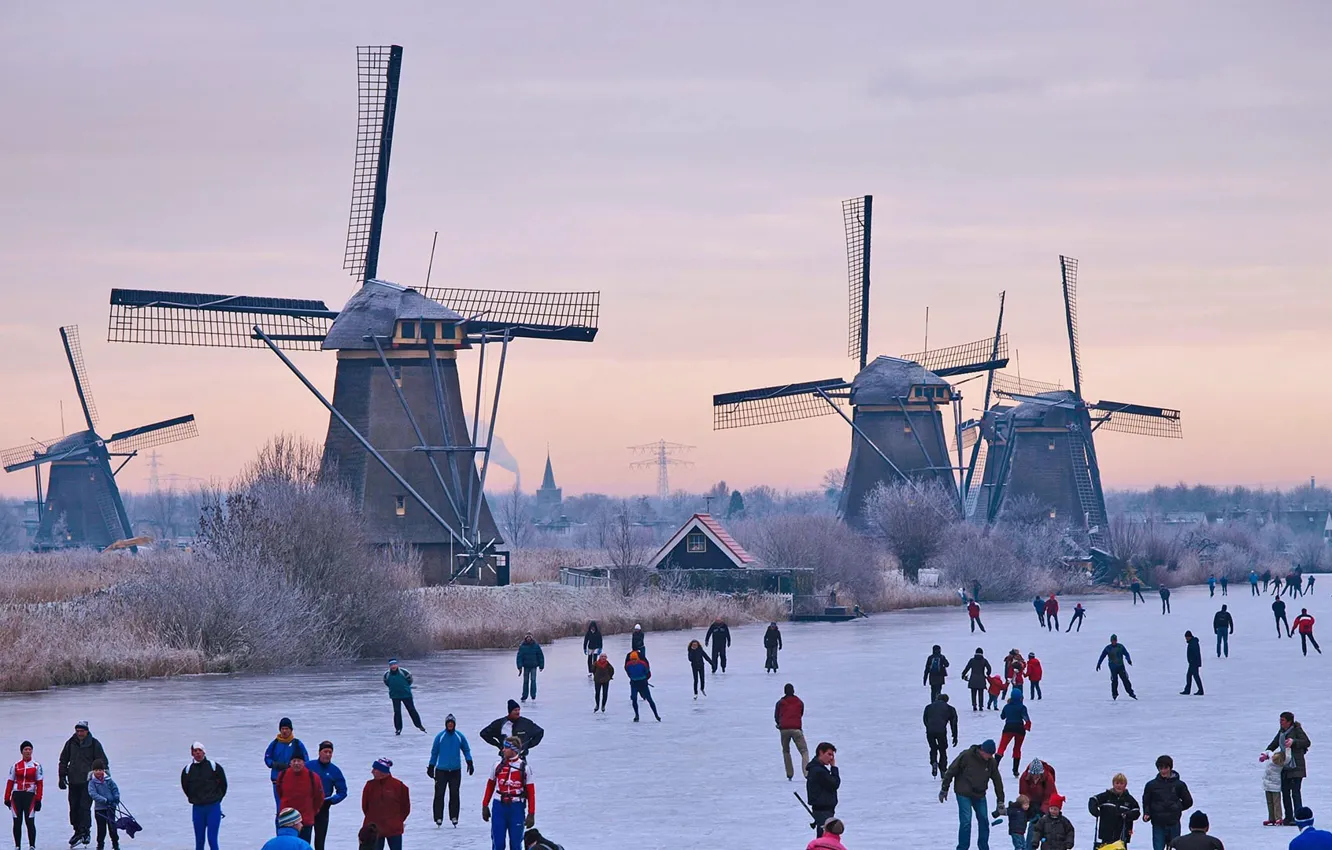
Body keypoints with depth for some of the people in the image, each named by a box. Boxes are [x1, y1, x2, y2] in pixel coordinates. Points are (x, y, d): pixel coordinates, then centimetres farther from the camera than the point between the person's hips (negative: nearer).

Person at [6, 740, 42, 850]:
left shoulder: (36, 766, 2)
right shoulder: (15, 766, 7)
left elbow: (39, 783, 1)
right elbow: (10, 782, 8)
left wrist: (38, 799, -6)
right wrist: (7, 798, 3)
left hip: (30, 795, -2)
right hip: (17, 795, 2)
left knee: (30, 821, -7)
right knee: (17, 822, 4)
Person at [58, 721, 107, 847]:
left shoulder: (94, 744, -1)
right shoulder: (70, 743, 8)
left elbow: (102, 761, 4)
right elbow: (63, 760, 17)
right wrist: (62, 777, 12)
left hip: (88, 781, -4)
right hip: (73, 782, 4)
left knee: (85, 807, -12)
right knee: (74, 807, 6)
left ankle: (84, 831, -11)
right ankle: (78, 831, 15)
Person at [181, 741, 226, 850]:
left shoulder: (214, 766, -4)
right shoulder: (187, 770, 0)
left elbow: (223, 785, 7)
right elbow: (185, 787, 15)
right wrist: (194, 799, 12)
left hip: (213, 808, -2)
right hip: (197, 809, 2)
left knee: (212, 839, -7)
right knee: (199, 840, 7)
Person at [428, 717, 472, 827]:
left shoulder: (459, 736, 2)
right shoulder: (440, 737, -1)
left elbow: (466, 750, 12)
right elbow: (434, 752, 7)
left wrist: (470, 763, 2)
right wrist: (431, 767, 9)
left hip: (455, 771, 1)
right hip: (441, 770, -1)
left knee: (454, 794, 2)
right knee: (439, 794, -3)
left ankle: (454, 817, 9)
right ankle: (438, 817, 1)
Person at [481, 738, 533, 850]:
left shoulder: (524, 768, -4)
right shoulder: (498, 765, 2)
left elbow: (531, 792, -3)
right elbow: (490, 786, 12)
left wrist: (531, 814, -6)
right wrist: (485, 806, 11)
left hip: (516, 808, -2)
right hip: (499, 806, 2)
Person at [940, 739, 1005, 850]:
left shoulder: (991, 762, -5)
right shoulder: (966, 756, -18)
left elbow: (998, 781, 4)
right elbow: (951, 771, -9)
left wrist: (1000, 801, 4)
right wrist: (944, 789, -5)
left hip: (980, 795, 5)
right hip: (963, 794, -5)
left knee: (984, 821, 6)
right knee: (966, 822, -11)